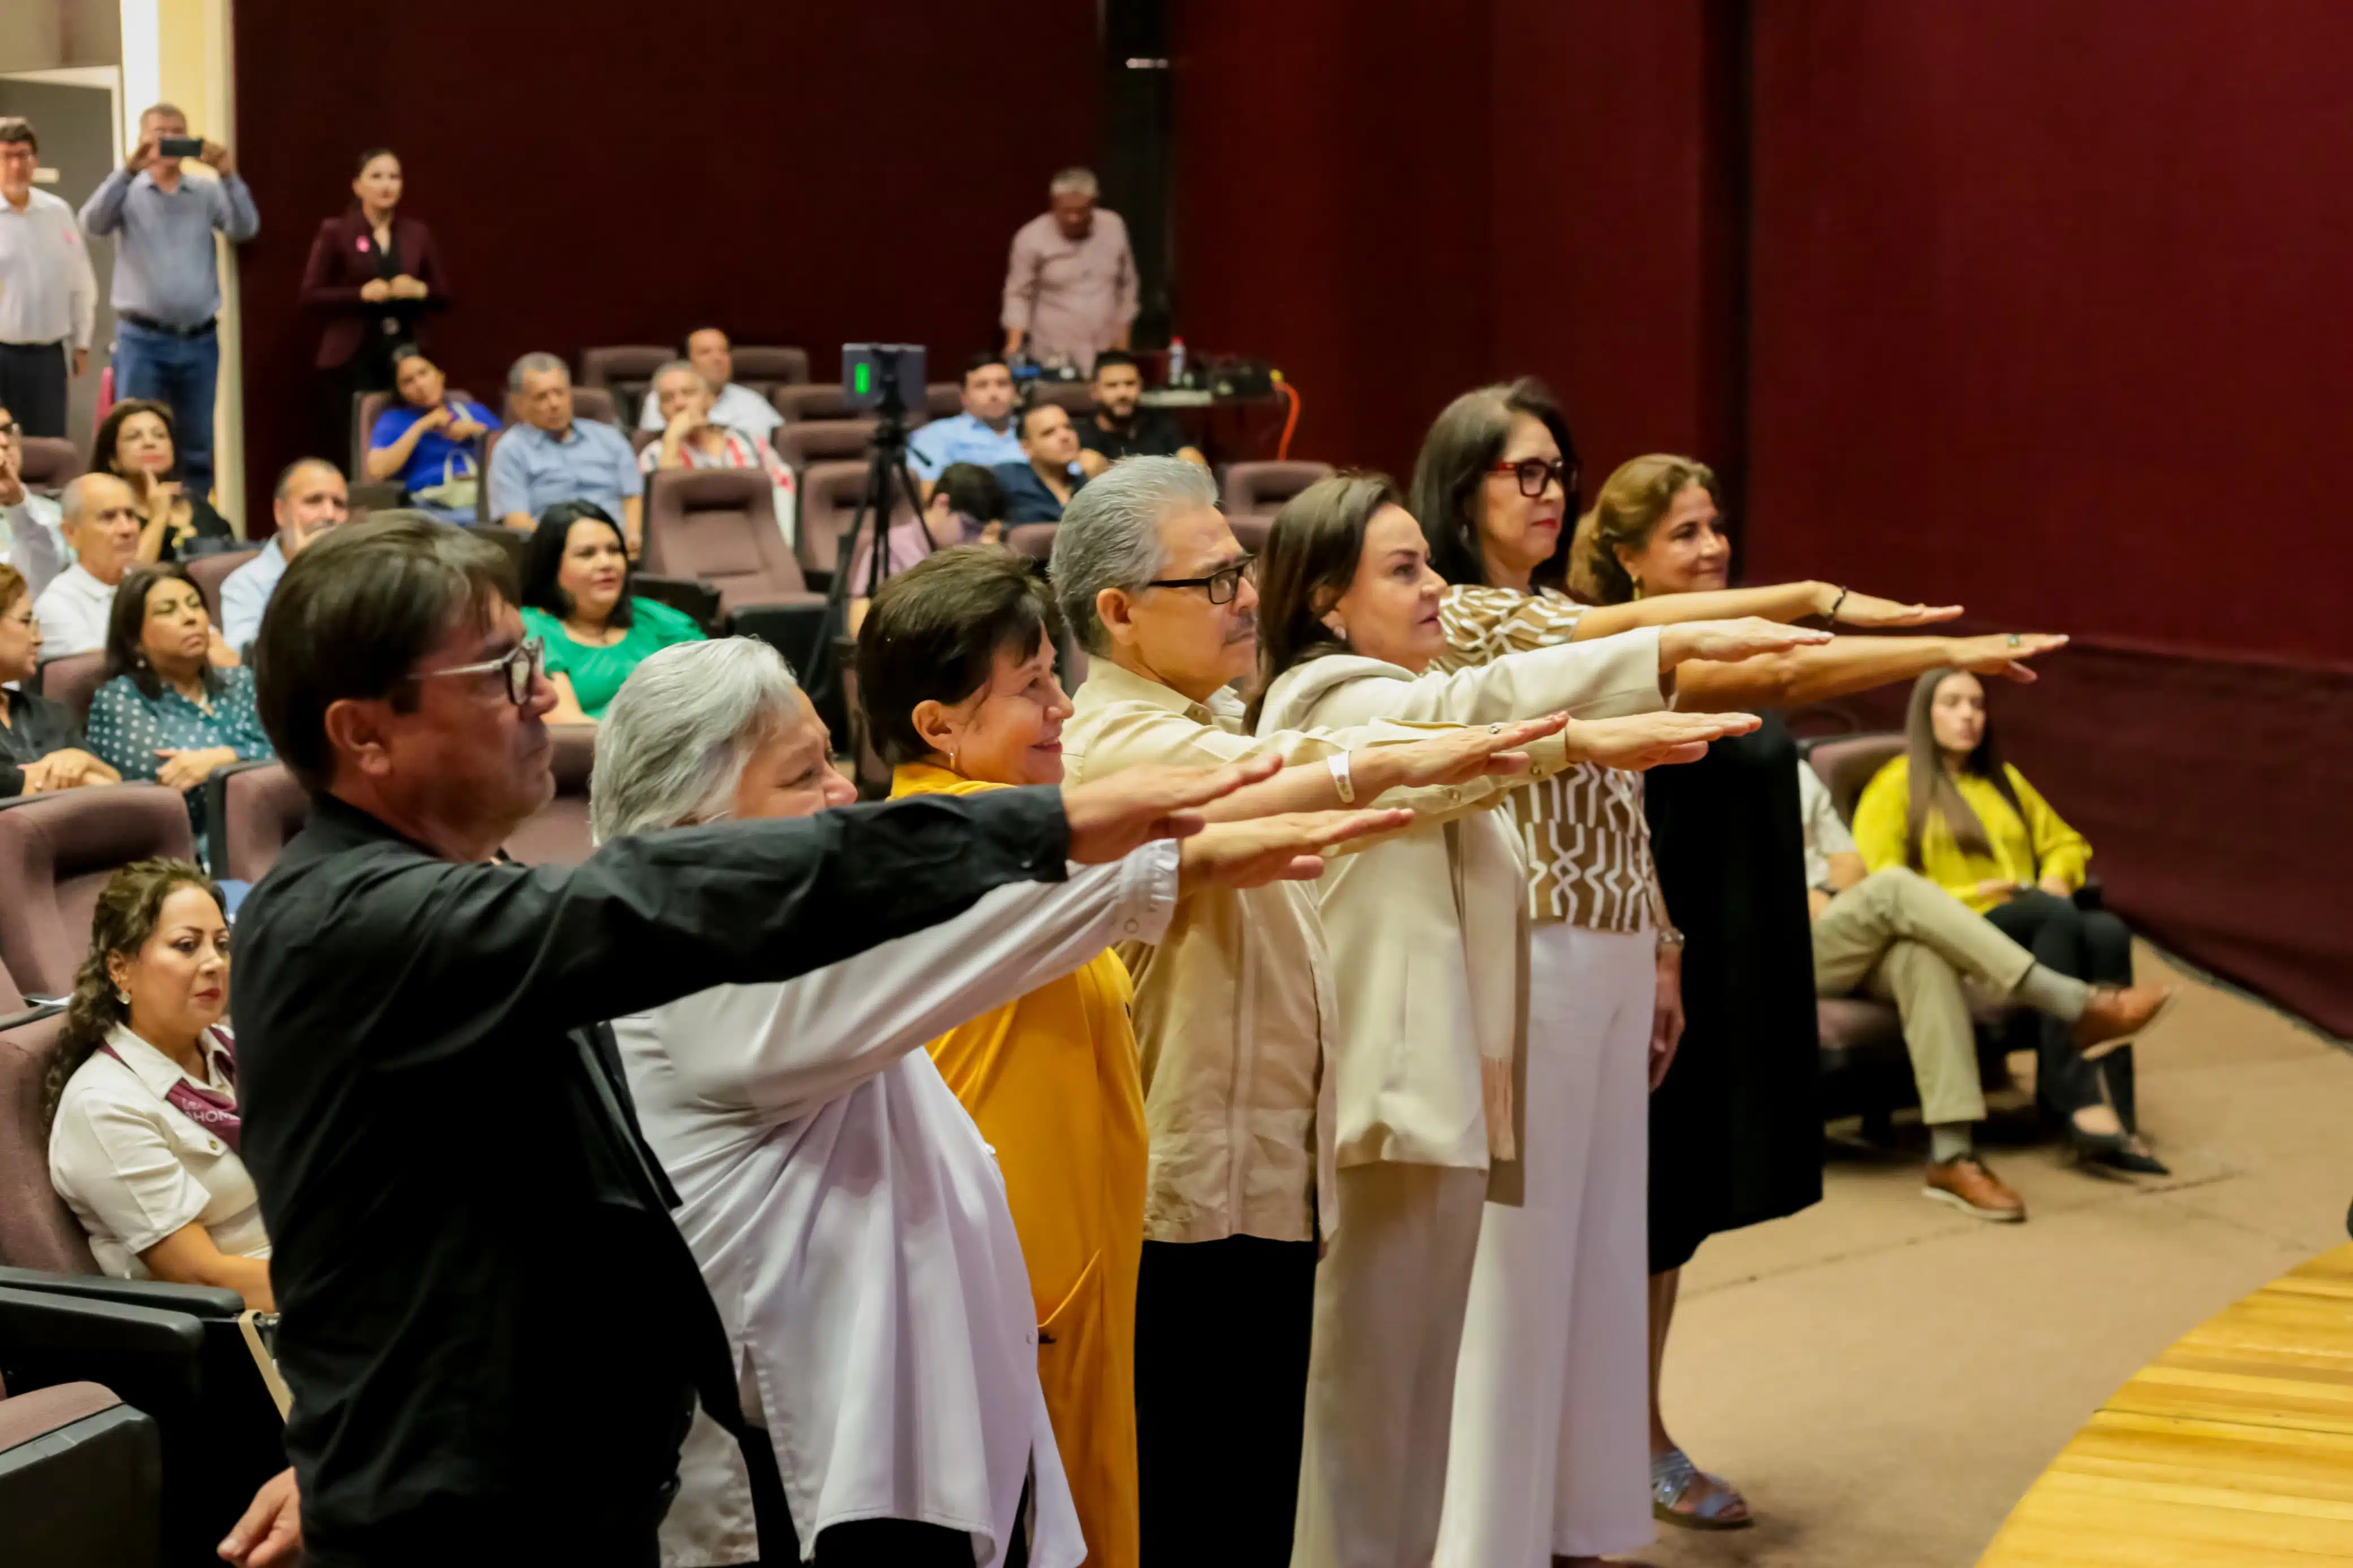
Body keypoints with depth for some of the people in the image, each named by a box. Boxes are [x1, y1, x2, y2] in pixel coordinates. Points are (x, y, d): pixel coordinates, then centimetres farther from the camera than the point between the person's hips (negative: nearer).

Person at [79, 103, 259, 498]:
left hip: (200, 340, 3)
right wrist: (129, 170, -28)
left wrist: (228, 176, -20)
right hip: (142, 340, -3)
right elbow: (93, 221, -16)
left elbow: (246, 229, -6)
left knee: (198, 449, 9)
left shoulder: (207, 193, 8)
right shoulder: (128, 193, 2)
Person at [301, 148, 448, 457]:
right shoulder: (335, 232, 1)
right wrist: (362, 294, -16)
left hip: (404, 355, 3)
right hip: (352, 358, -3)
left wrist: (420, 290, -8)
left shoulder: (417, 234, 11)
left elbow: (444, 295, 14)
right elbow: (311, 296, -3)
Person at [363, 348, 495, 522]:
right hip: (434, 507, -3)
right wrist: (420, 427, 2)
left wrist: (477, 430, 3)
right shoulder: (393, 420, 17)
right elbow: (376, 470, -2)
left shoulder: (474, 411, 26)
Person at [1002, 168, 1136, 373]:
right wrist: (1014, 345, -14)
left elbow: (1126, 285, 12)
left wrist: (1123, 336, 11)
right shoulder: (1031, 238, -8)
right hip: (1055, 358, -3)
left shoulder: (1113, 227, 2)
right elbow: (1019, 295, -3)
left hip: (1107, 356, 3)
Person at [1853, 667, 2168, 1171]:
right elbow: (1878, 883, -1)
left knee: (2108, 933, -31)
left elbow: (2066, 842, 35)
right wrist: (1966, 897, -11)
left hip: (2031, 934, 5)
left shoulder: (2004, 780, 30)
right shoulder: (1897, 784, 10)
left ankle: (2114, 1114, -40)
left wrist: (2057, 879, 11)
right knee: (2054, 914, -36)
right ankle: (2079, 1097, -43)